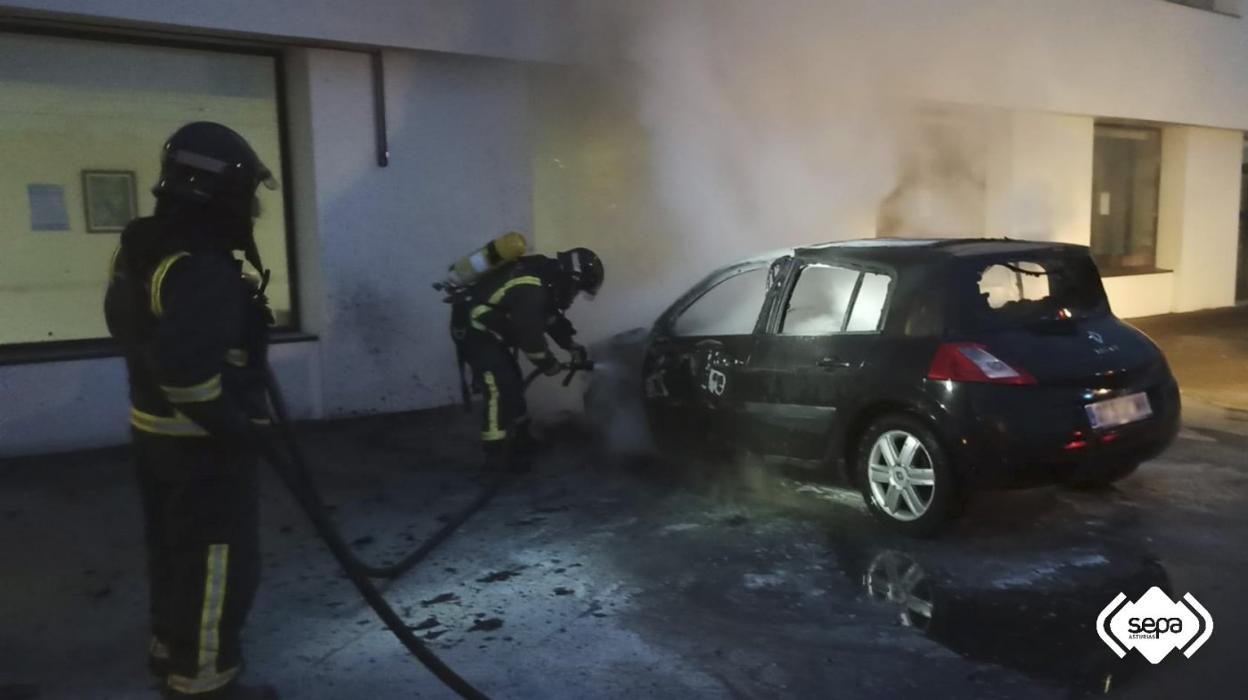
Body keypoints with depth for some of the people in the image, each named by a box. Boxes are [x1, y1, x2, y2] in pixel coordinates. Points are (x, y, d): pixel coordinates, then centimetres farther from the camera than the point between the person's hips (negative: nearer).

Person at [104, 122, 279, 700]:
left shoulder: (142, 251, 6)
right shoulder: (202, 269, -27)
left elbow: (125, 322, 20)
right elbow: (187, 369, -33)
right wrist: (235, 428, -21)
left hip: (156, 430, 10)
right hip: (203, 441, -10)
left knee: (175, 549, 24)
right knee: (219, 563, 2)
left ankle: (172, 652, 41)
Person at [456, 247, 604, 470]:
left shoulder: (545, 277, 3)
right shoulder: (530, 290, -29)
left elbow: (552, 317, 17)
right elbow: (530, 335, -24)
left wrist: (573, 346, 11)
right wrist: (549, 364, -9)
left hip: (488, 330, 10)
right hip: (474, 330, -10)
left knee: (513, 384, 16)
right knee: (500, 390, -13)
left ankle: (520, 440, 30)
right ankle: (498, 456, -7)